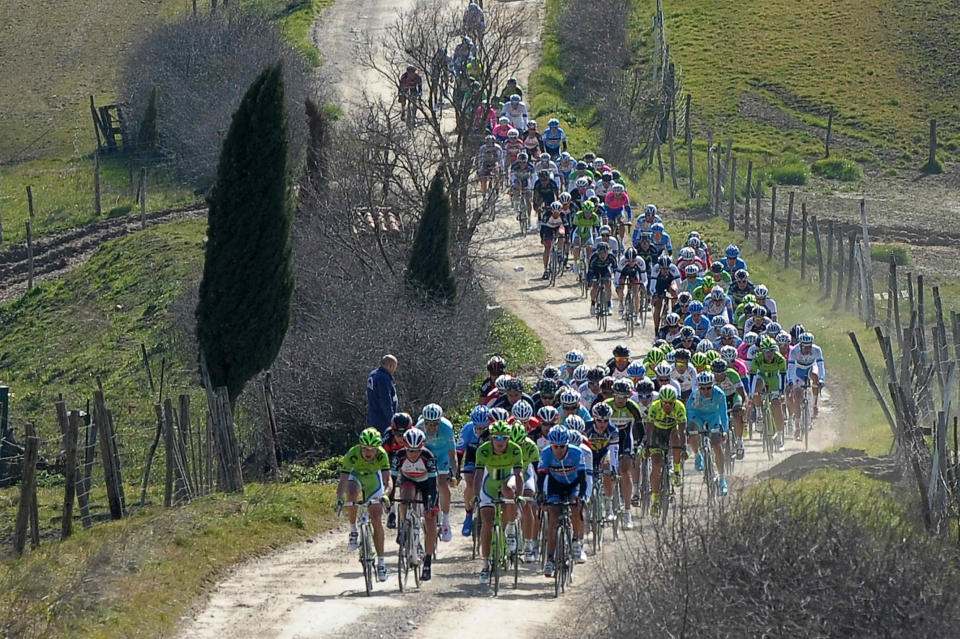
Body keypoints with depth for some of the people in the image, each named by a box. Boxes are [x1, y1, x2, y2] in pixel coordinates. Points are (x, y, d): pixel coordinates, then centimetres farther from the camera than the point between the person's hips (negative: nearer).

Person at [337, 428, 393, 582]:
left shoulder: (382, 455, -32)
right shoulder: (352, 455, -34)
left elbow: (387, 480, -35)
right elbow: (343, 481, -37)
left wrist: (385, 495, -55)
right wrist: (339, 499, -54)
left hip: (373, 478, 1)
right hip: (355, 475, -1)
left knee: (377, 521, -6)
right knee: (352, 494, -37)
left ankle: (381, 562, 2)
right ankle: (353, 530, -16)